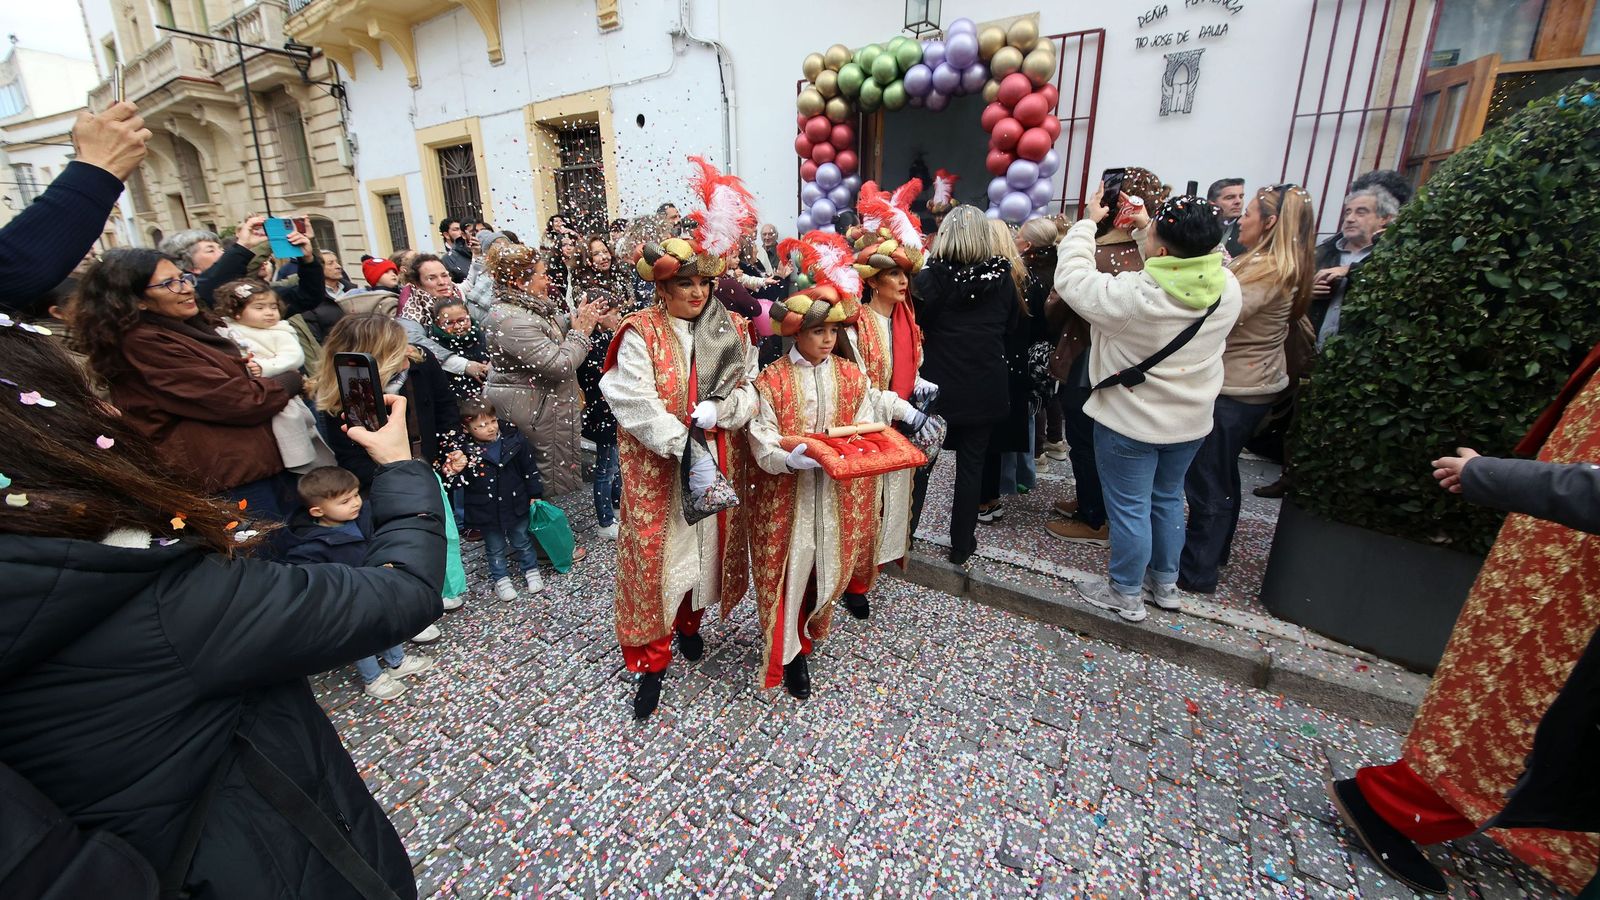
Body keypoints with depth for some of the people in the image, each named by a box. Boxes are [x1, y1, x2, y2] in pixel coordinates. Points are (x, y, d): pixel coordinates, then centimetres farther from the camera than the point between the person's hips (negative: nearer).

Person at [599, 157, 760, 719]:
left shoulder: (732, 329, 3)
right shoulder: (641, 334, -10)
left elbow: (750, 389, 2)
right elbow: (637, 406, -18)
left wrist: (716, 411, -19)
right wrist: (689, 452, -26)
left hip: (720, 461, 4)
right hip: (658, 469, -4)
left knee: (710, 542, 17)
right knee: (657, 553, 4)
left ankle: (690, 619, 44)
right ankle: (652, 660, 22)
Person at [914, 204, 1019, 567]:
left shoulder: (928, 279, -12)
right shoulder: (1003, 278, -2)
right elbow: (1010, 328, 11)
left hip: (938, 385, -2)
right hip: (985, 387, 2)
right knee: (971, 465, 10)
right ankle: (962, 545, 19)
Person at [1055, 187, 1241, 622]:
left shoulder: (1131, 295, -28)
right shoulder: (1227, 288, -9)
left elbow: (1072, 278, -15)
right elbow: (1194, 254, 14)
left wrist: (1088, 222, -3)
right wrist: (1151, 226, 11)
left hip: (1130, 422, -6)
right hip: (1192, 421, 6)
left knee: (1129, 508, 8)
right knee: (1168, 499, 22)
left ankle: (1126, 595, 25)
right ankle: (1165, 583, 40)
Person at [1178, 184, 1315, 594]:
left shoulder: (1267, 271, -19)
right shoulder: (1281, 268, 11)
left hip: (1233, 391, -10)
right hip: (1254, 386, 10)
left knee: (1206, 482, -1)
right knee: (1223, 476, 21)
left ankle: (1196, 573, 9)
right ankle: (1215, 551, 37)